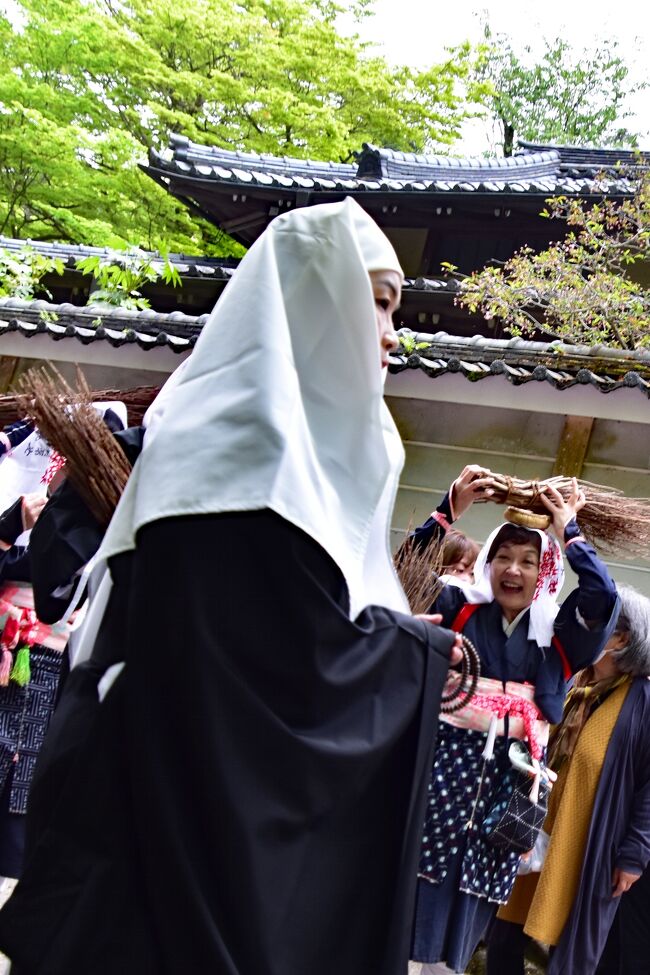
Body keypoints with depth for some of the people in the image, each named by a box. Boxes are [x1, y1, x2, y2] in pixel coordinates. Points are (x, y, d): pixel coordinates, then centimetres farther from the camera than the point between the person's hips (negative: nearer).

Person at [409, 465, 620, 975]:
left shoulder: (558, 632, 8)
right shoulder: (459, 607, 7)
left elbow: (605, 597, -8)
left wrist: (568, 529, -1)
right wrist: (450, 510, -12)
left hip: (508, 780, 2)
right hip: (446, 761, -1)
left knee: (463, 915, 9)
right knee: (413, 894, -3)